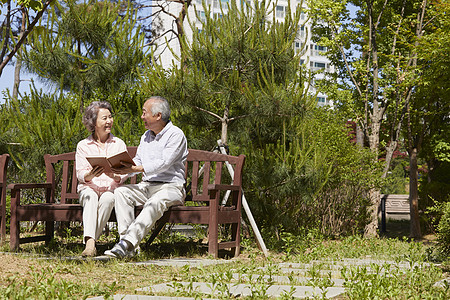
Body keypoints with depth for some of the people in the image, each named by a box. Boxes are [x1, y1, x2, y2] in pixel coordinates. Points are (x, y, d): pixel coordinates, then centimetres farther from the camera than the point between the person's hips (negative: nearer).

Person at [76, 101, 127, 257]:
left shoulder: (119, 144, 13)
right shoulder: (83, 146, 11)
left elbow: (124, 173, 5)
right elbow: (80, 174, 1)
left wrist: (114, 176, -20)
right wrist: (91, 174, -23)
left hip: (111, 189, 0)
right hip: (88, 187, 0)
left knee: (108, 198, -35)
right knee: (90, 196, -35)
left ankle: (89, 239, -31)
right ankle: (90, 242, -48)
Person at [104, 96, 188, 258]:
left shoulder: (176, 135, -7)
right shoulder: (146, 136, 19)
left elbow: (164, 163, -19)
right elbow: (138, 160, 16)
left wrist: (136, 169, -28)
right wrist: (120, 168, -5)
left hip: (170, 186, -7)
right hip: (147, 185, 7)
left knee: (155, 202, -38)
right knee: (121, 192, -19)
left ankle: (128, 243, -47)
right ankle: (127, 242, -30)